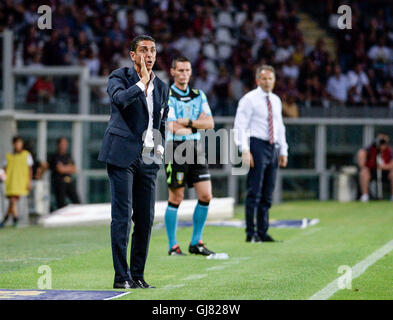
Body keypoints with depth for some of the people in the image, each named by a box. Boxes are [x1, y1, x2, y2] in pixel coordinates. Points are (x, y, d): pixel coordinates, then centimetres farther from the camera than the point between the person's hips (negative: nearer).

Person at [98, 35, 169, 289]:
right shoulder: (120, 77, 0)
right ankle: (121, 276, -5)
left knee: (146, 220, 4)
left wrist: (160, 146, 11)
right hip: (122, 155, -5)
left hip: (148, 160, 5)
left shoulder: (162, 88, 16)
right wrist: (142, 82, -20)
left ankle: (138, 275, 13)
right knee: (122, 217, -8)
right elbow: (120, 99, -23)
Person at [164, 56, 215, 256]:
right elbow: (173, 127, -15)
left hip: (195, 148, 6)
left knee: (206, 195, 0)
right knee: (176, 198, -2)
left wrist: (188, 122, -11)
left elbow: (210, 123, 4)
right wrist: (197, 124, -2)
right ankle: (173, 246, 7)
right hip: (175, 148, -5)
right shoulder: (166, 96, -5)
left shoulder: (199, 95, 13)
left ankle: (196, 243, 11)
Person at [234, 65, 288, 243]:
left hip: (272, 148, 7)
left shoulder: (276, 101, 17)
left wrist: (283, 151, 16)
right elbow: (240, 126, -9)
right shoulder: (249, 99, -4)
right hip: (257, 146, -7)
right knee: (254, 192, -10)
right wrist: (245, 150, -17)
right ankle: (251, 233, -8)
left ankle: (263, 232, 11)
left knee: (267, 194, 7)